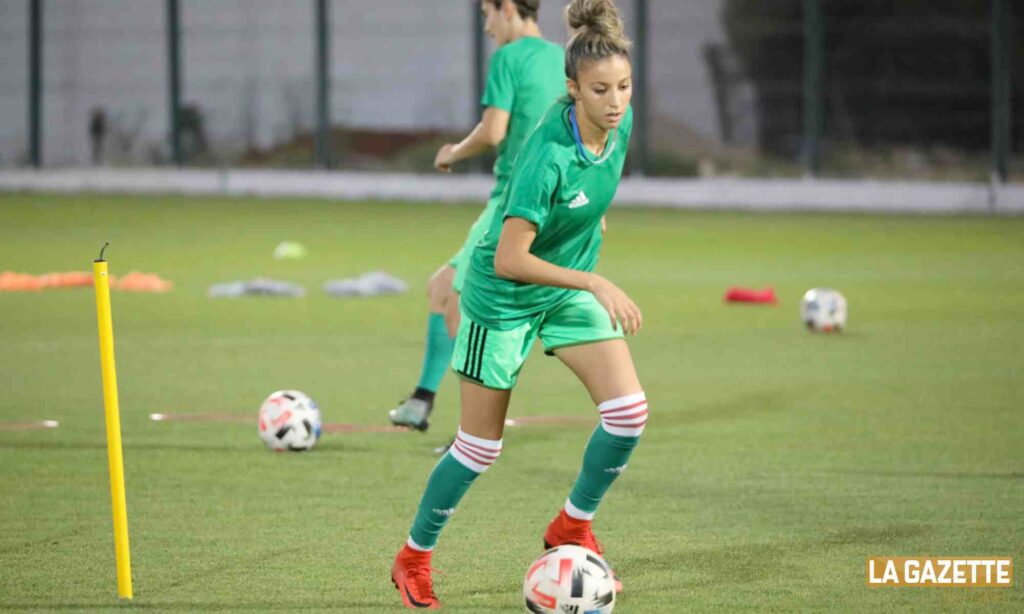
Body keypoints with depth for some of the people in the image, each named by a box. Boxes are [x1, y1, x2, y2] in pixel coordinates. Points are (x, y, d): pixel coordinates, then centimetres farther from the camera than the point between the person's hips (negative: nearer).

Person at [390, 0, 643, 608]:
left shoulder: (621, 122, -13)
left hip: (570, 288, 6)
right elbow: (509, 260, -32)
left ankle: (573, 526, 13)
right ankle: (414, 558, 24)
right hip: (504, 299, -6)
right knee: (481, 446, 3)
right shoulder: (549, 154, -34)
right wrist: (596, 283, -34)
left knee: (629, 410, -10)